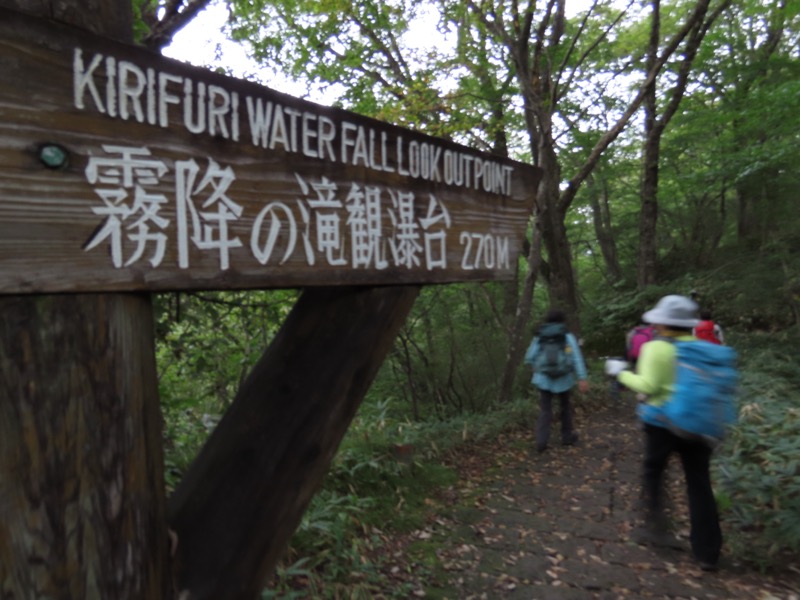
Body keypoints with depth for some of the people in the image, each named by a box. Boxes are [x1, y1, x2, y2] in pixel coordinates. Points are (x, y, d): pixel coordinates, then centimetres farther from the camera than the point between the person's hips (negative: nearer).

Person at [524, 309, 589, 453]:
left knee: (545, 411, 6)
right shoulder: (568, 336, -4)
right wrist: (582, 379, -19)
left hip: (543, 379, 1)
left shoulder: (539, 338, 1)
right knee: (565, 406, 22)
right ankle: (567, 436, 34)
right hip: (563, 380, -1)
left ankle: (541, 441, -7)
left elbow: (529, 359, 0)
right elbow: (577, 358, -15)